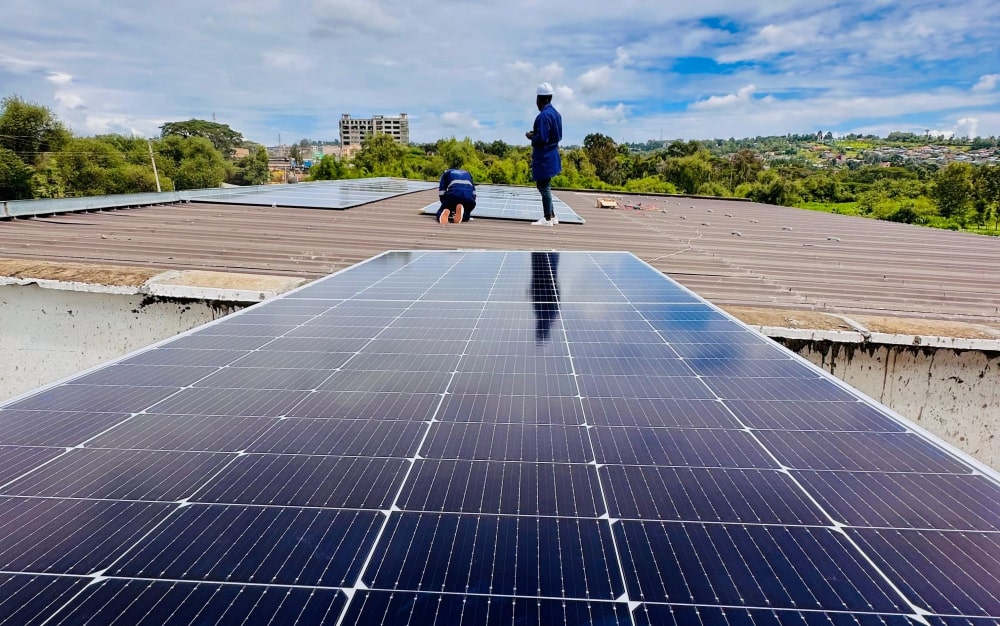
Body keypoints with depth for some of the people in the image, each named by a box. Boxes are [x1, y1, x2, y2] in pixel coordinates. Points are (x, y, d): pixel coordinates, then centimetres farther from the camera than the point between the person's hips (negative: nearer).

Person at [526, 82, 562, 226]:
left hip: (544, 157, -9)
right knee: (545, 186, 17)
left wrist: (531, 136, -4)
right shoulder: (555, 113, 11)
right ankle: (552, 216, 23)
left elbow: (541, 139, -23)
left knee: (544, 187, -1)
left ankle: (547, 219, 5)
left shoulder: (544, 115, -18)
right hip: (551, 154, 9)